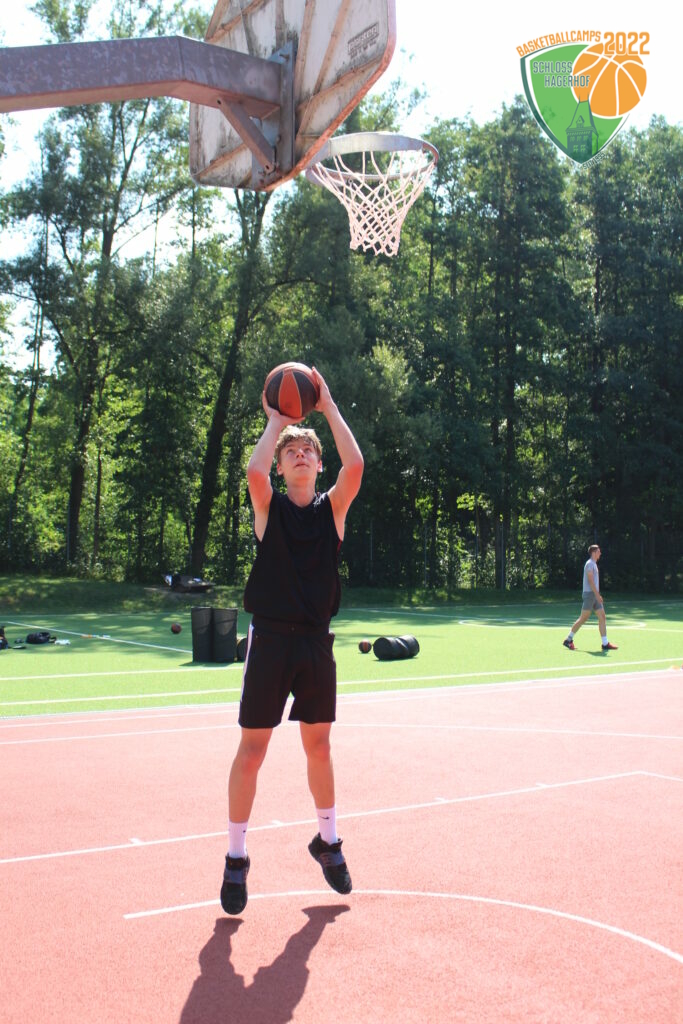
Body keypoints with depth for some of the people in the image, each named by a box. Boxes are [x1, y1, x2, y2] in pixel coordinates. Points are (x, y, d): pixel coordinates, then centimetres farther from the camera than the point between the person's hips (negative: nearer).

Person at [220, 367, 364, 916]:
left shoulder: (333, 507, 5)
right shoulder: (269, 507, 0)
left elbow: (356, 465, -14)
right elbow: (254, 470, -22)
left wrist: (329, 407, -6)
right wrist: (276, 419, -9)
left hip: (316, 640, 2)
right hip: (270, 638, -2)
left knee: (319, 746, 14)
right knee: (252, 749, 1)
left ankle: (328, 840, 33)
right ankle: (236, 859, 13)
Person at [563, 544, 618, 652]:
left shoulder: (594, 564, 19)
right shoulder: (589, 564, -10)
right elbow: (590, 581, -18)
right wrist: (597, 595, -23)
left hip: (595, 595, 9)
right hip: (589, 594, -9)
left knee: (602, 617, 2)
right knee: (583, 618, -5)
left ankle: (605, 644, 0)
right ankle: (568, 639, 5)